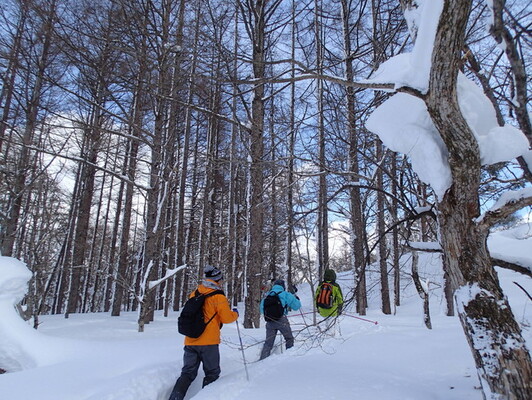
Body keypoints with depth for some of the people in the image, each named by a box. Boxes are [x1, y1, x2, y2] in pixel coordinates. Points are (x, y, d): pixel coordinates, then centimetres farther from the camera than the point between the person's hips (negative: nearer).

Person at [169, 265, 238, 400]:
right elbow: (226, 318, -10)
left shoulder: (194, 293, 9)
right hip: (208, 342, -5)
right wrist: (235, 314, 11)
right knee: (212, 374, 13)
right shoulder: (218, 296, -8)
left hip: (190, 341, 5)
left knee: (187, 373, 13)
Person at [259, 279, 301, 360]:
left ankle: (263, 359, 3)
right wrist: (297, 299, 22)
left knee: (268, 343, 11)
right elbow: (296, 306, 1)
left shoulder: (267, 296, 13)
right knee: (289, 339, 18)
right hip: (281, 321, -3)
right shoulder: (285, 294, 0)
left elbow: (262, 310, 20)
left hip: (269, 322, 4)